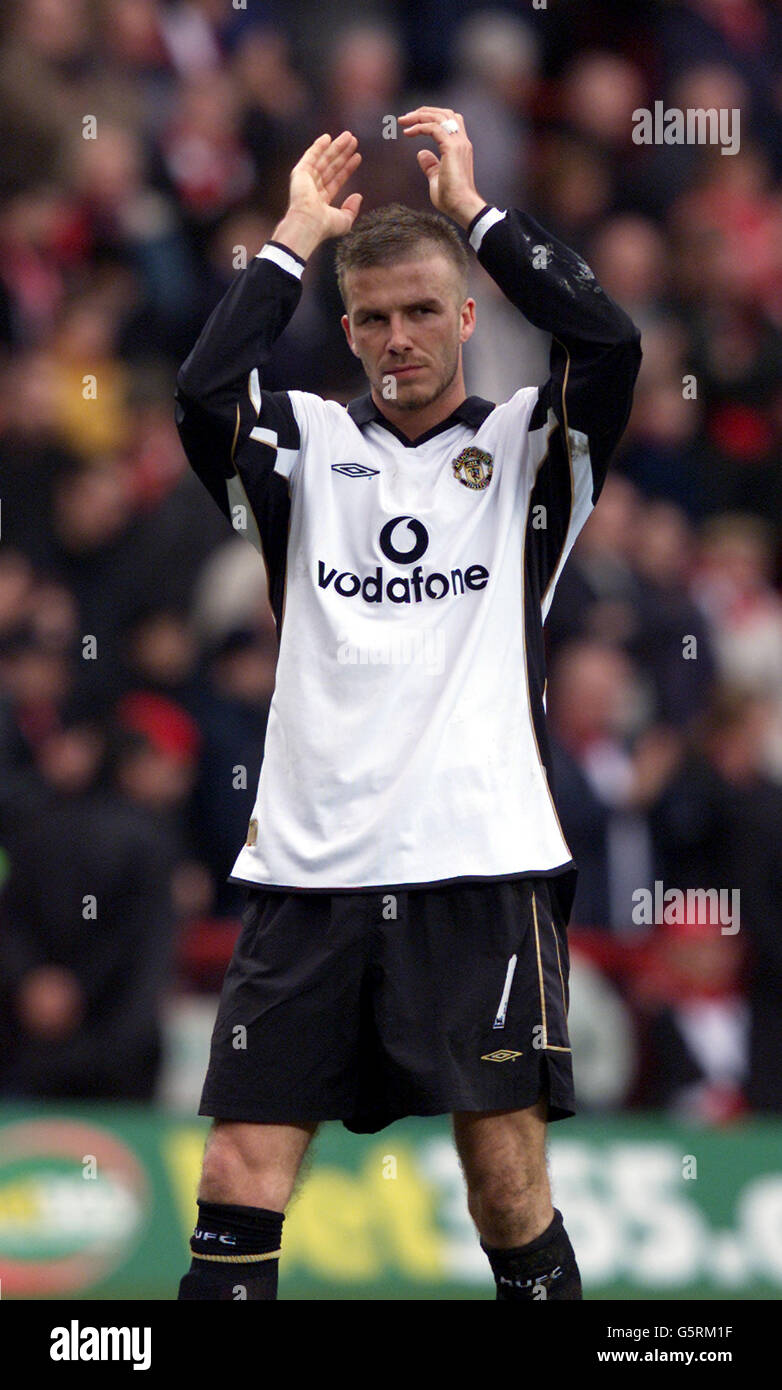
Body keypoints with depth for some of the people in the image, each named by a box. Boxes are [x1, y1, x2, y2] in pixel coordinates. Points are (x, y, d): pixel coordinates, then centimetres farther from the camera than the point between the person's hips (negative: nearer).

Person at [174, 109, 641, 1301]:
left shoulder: (526, 447, 9)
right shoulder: (309, 446, 12)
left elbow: (608, 340, -10)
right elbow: (203, 393, -8)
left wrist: (470, 206, -3)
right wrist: (297, 234, -3)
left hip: (481, 868, -2)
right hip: (309, 874, 2)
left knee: (510, 1188, -5)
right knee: (237, 1189, -4)